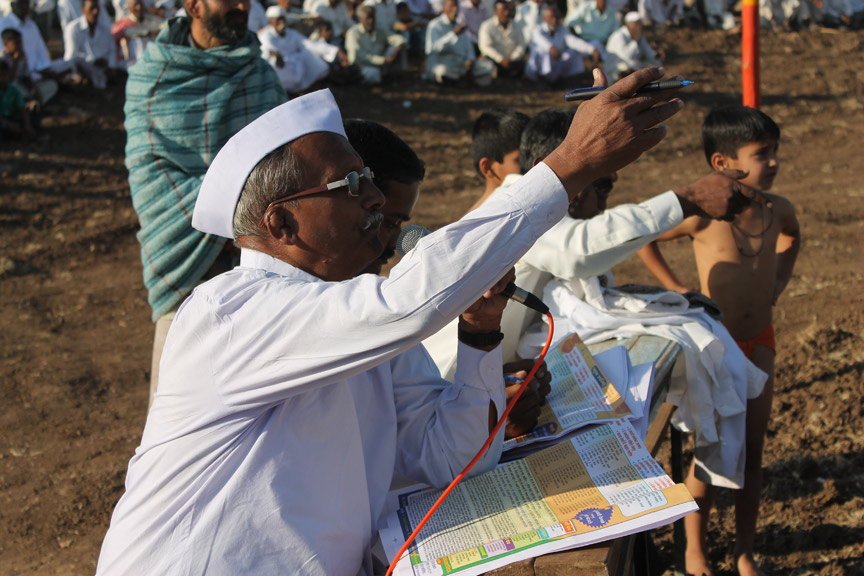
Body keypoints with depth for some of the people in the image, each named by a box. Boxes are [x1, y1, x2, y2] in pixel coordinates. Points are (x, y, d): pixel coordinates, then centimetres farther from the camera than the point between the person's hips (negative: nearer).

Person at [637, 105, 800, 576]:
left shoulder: (778, 210, -4)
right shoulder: (704, 213, -20)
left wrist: (778, 281, 7)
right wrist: (676, 289, -9)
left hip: (759, 342, 5)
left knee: (752, 451, 11)